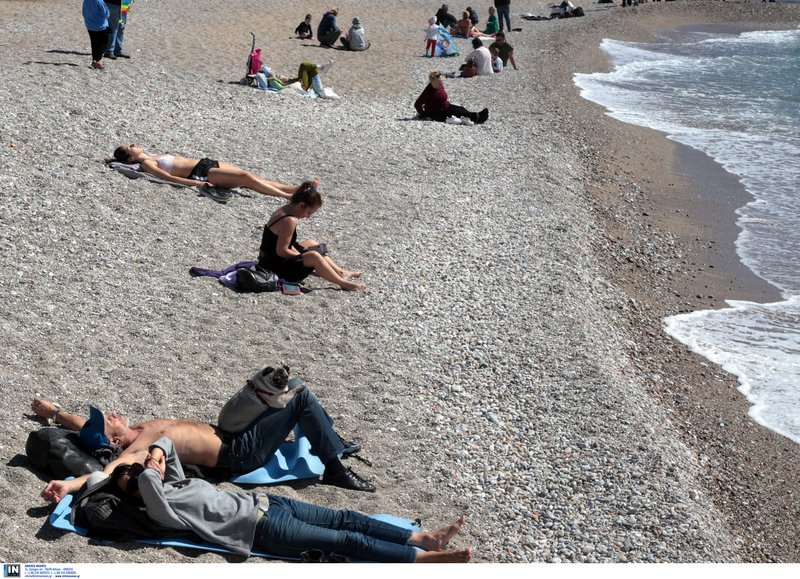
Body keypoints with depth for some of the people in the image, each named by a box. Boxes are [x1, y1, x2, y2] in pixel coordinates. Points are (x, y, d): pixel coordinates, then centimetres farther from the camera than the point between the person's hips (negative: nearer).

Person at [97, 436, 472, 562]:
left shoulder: (172, 480, 15)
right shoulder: (158, 511, -9)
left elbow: (166, 440, 17)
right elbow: (148, 485, -30)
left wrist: (157, 452, -1)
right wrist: (148, 473, -12)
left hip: (261, 502, 8)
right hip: (263, 529, -8)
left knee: (344, 519, 0)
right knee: (346, 540, -11)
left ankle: (425, 539, 1)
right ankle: (428, 558, -11)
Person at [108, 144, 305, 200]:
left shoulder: (151, 156, 21)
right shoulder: (146, 164, -6)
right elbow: (168, 177, -16)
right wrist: (194, 183, -23)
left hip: (204, 163, 9)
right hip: (200, 173, -9)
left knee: (249, 176, -3)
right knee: (245, 177, -19)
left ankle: (294, 188, -6)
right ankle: (287, 196, -19)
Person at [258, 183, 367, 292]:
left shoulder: (284, 210, 5)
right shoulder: (290, 221, -25)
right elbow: (281, 251, -25)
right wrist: (303, 256, -13)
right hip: (274, 269, -11)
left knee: (311, 243, 25)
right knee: (313, 256, -27)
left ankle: (340, 272, 29)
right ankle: (343, 283, -14)